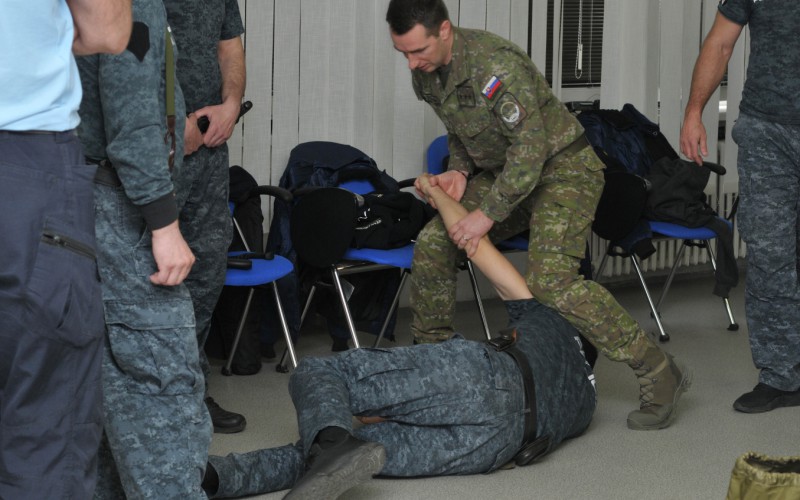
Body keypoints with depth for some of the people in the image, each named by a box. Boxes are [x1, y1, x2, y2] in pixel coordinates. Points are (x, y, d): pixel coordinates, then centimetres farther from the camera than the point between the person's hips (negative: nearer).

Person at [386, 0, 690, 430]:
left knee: (550, 280, -25)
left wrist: (488, 214, -25)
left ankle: (658, 374, -18)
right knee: (432, 244, 0)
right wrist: (460, 172, -3)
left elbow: (531, 147, -28)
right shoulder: (425, 73, -1)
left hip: (562, 167, -9)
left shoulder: (495, 64, -29)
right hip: (504, 172, 9)